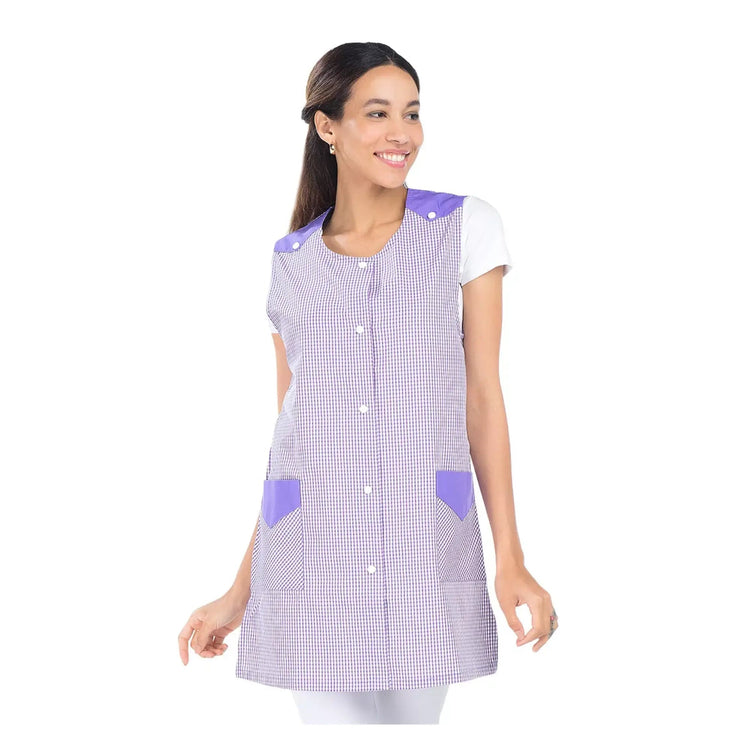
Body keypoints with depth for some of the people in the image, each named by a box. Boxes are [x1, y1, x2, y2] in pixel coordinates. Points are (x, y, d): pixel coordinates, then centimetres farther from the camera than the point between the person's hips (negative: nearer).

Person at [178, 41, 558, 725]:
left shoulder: (466, 227, 6)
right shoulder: (291, 260, 11)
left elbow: (482, 394, 2)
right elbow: (290, 430, 13)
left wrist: (510, 557, -5)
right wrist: (242, 592, 13)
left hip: (427, 544, -1)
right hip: (310, 552, 1)